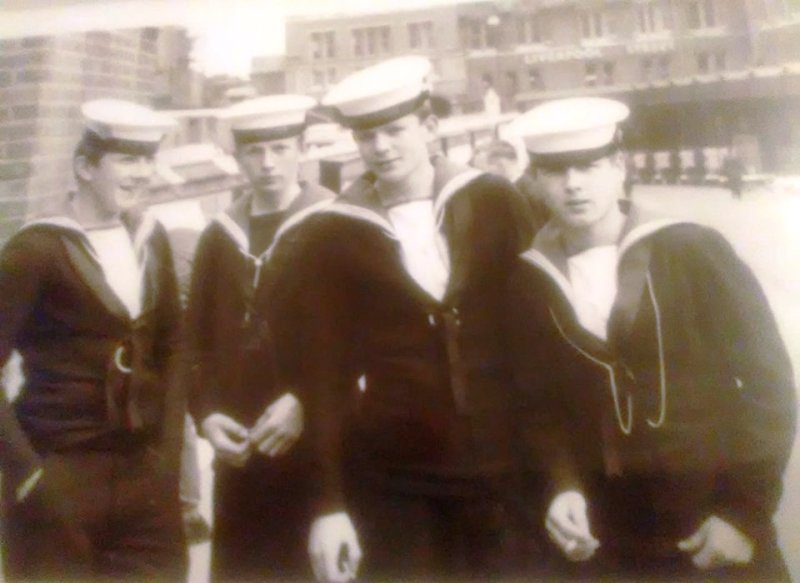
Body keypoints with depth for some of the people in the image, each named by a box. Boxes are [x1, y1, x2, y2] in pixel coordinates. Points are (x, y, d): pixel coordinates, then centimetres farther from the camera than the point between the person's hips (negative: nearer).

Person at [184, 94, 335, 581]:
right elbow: (197, 340, 13)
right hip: (238, 453, 4)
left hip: (317, 447, -4)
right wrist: (207, 413, -1)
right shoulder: (219, 236, 12)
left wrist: (304, 403, -18)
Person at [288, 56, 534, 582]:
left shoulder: (495, 203, 1)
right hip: (389, 479, -1)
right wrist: (330, 501, -4)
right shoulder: (332, 236, -1)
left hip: (501, 468, 1)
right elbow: (324, 372, -1)